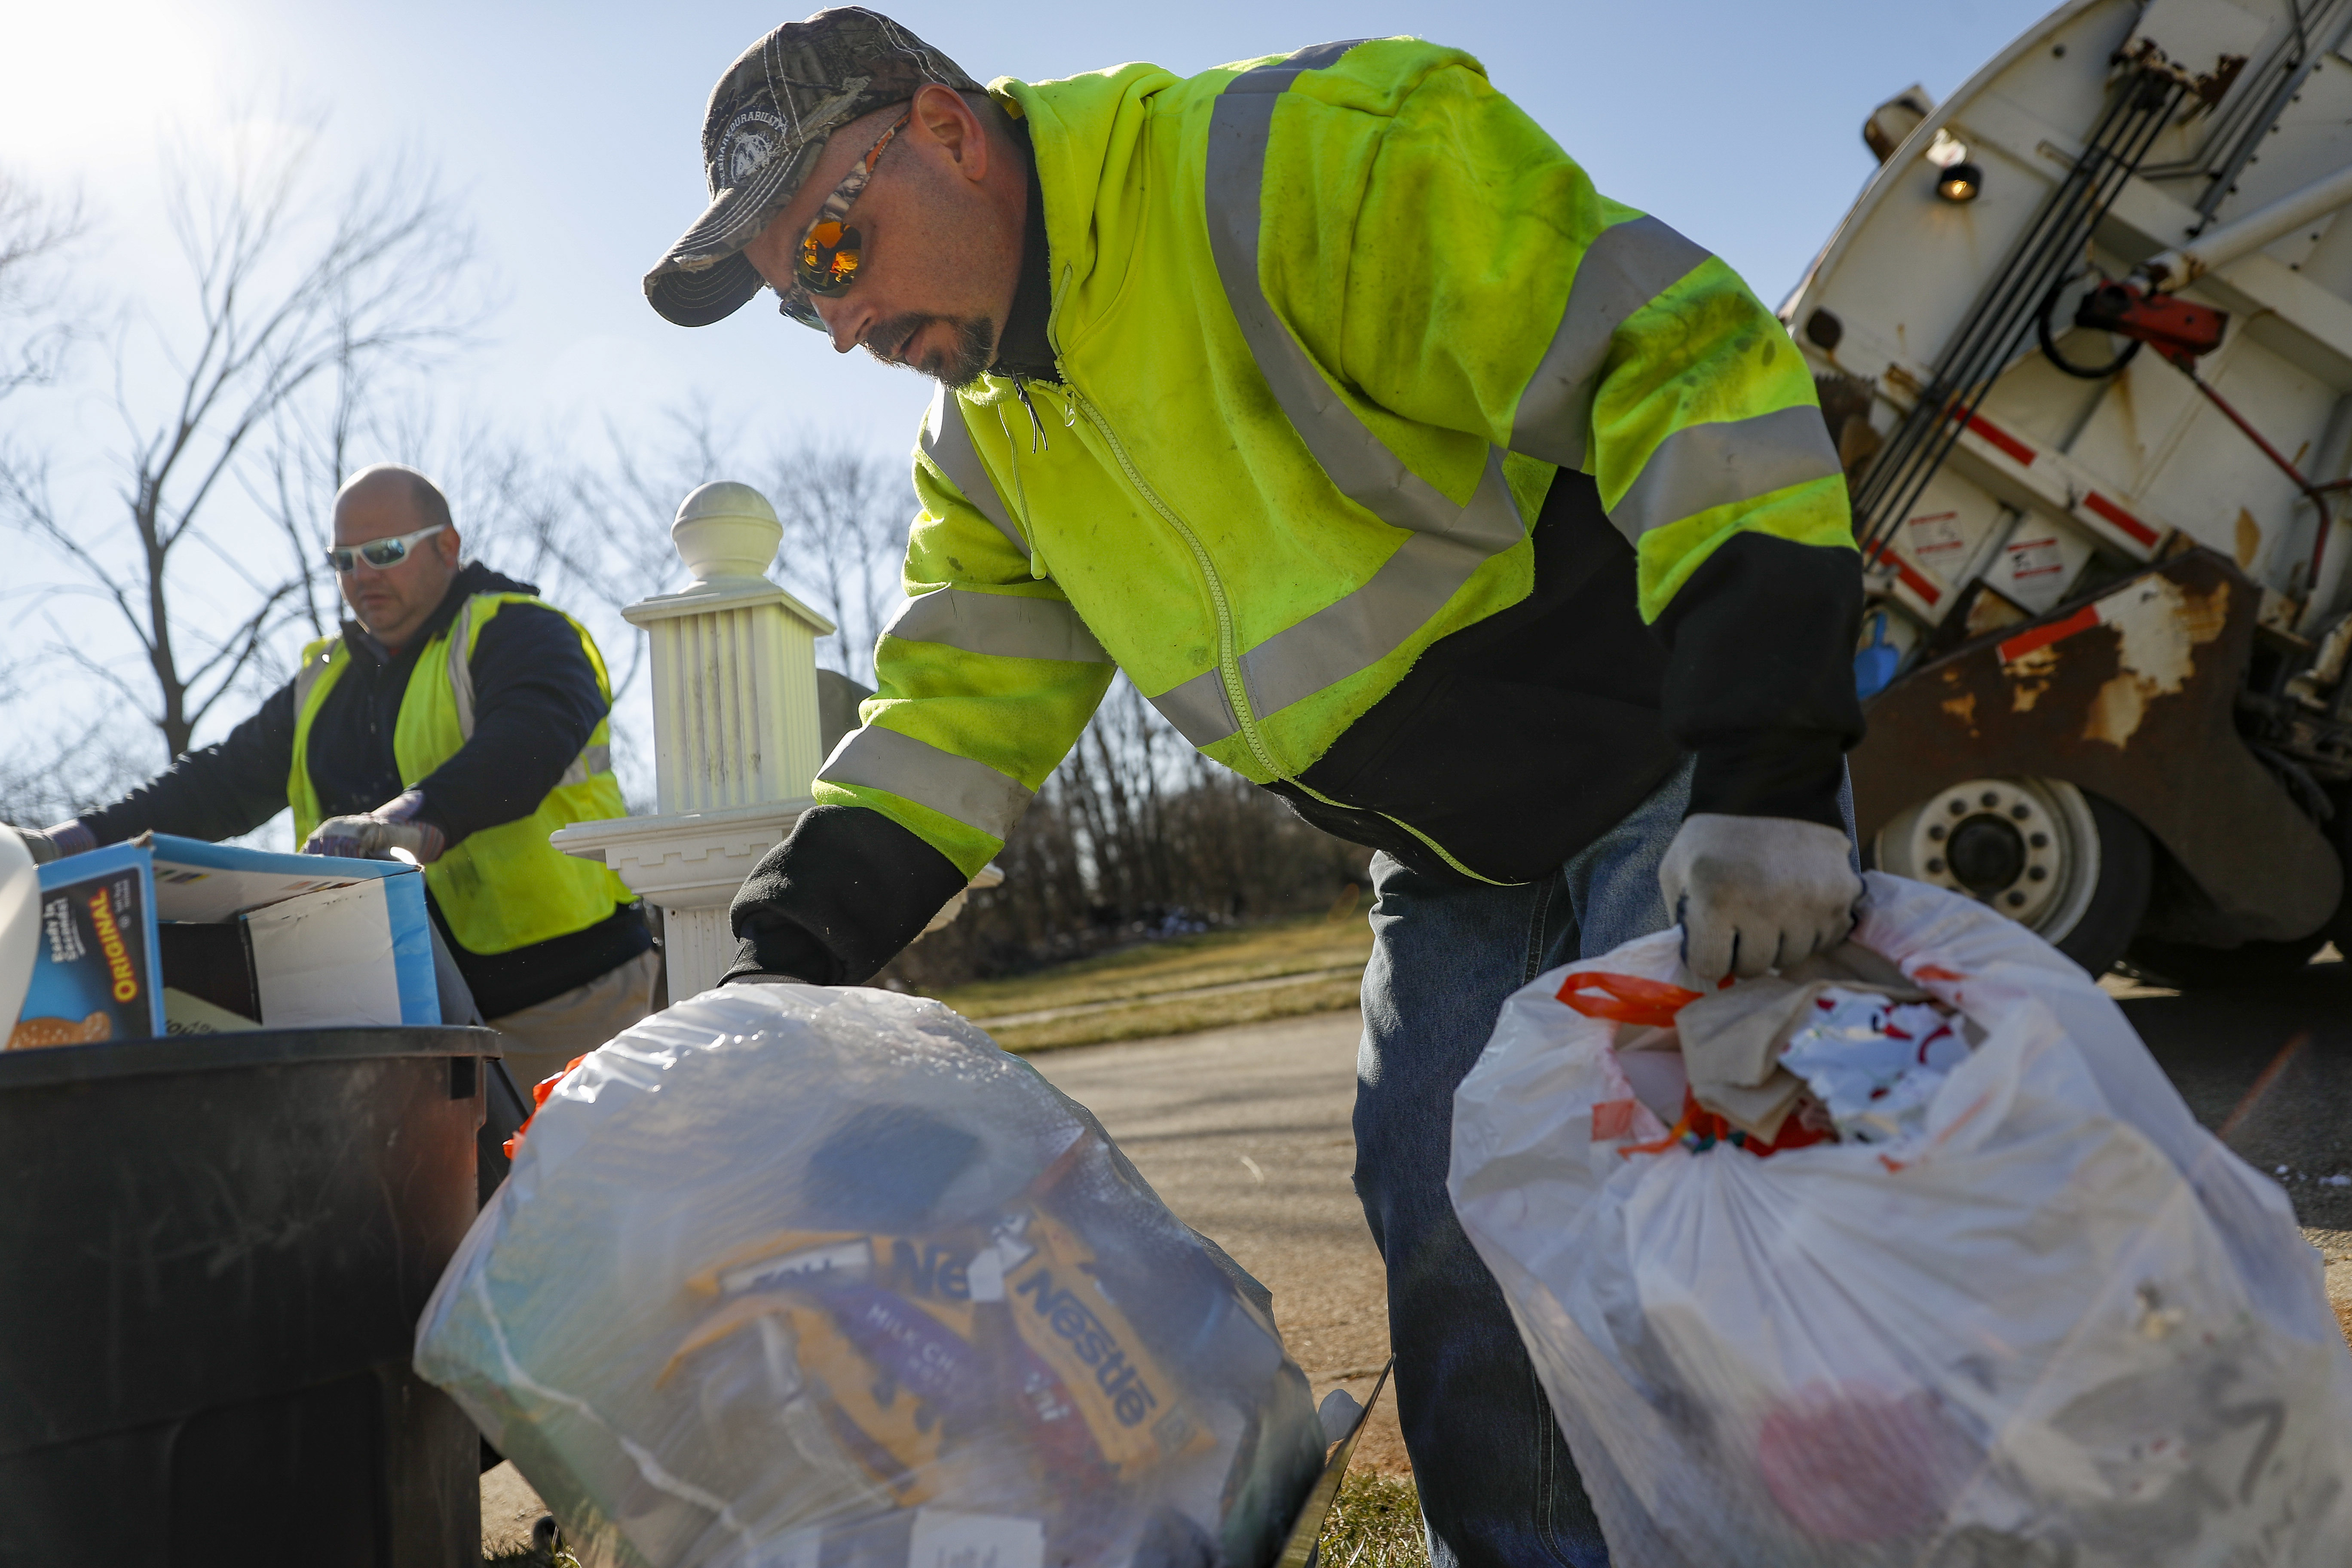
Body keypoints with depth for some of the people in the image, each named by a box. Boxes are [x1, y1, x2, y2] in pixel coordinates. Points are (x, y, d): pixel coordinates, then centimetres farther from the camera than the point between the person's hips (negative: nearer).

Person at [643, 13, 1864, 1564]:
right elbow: (955, 712, 7)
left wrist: (1767, 771, -32)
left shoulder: (1308, 153, -21)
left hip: (1686, 753, -6)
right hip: (1455, 854, 7)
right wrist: (791, 946, -6)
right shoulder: (992, 443, 5)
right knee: (1447, 1257, 4)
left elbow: (1684, 360, -26)